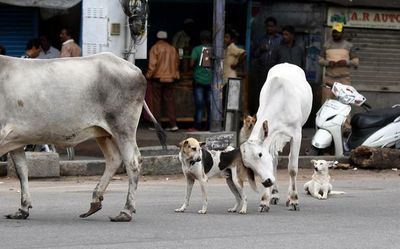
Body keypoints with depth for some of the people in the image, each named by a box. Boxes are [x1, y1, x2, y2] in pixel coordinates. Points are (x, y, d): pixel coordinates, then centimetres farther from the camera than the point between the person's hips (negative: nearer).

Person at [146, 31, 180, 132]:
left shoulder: (155, 48, -7)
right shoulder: (172, 49, 8)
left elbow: (152, 64, -13)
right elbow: (176, 63, 11)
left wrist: (148, 75, -5)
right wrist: (175, 75, 21)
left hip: (158, 78, -4)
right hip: (170, 78, 4)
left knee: (157, 101, 2)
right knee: (169, 101, 6)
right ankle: (173, 124, -3)